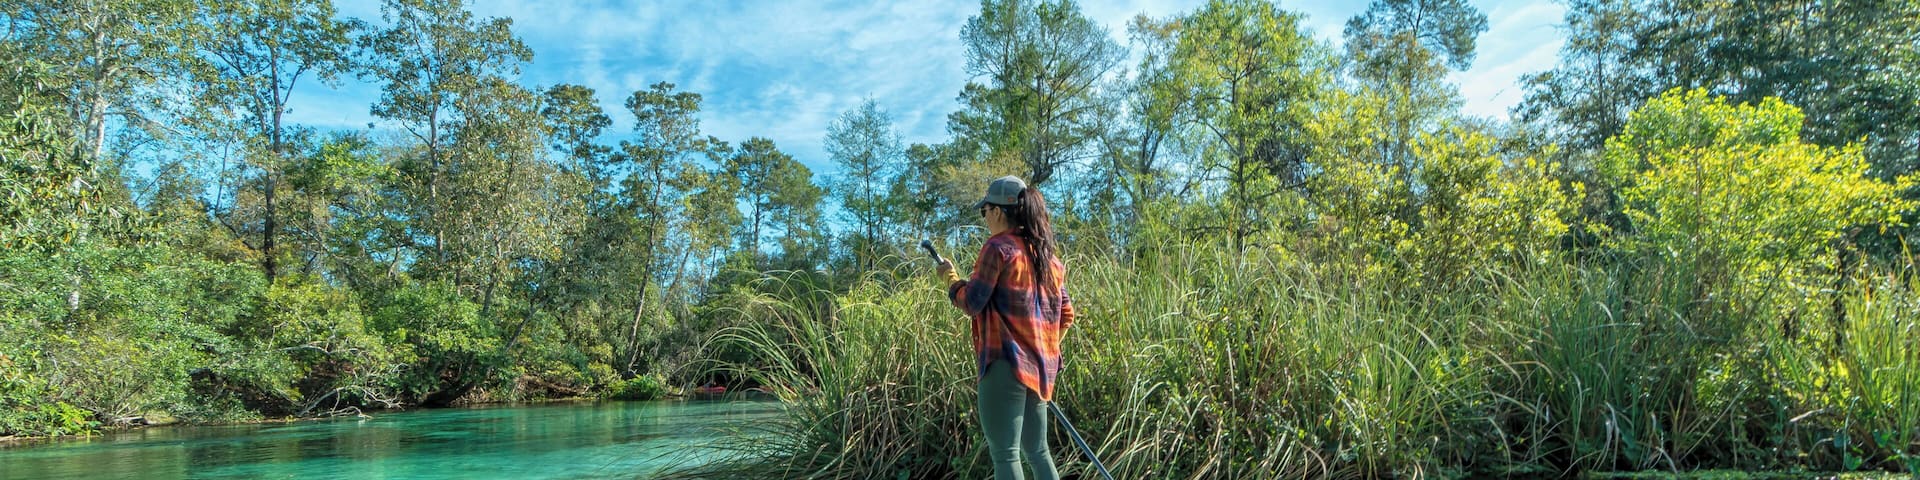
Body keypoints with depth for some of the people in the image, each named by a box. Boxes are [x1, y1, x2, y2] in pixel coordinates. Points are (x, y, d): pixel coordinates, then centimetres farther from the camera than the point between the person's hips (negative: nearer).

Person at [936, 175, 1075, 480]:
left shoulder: (999, 247, -9)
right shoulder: (1049, 253, 14)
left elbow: (972, 303, -11)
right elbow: (1066, 315, 17)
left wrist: (950, 278, 6)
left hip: (1006, 362, -8)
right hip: (1040, 366, 8)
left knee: (1005, 454, -5)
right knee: (1037, 452, 17)